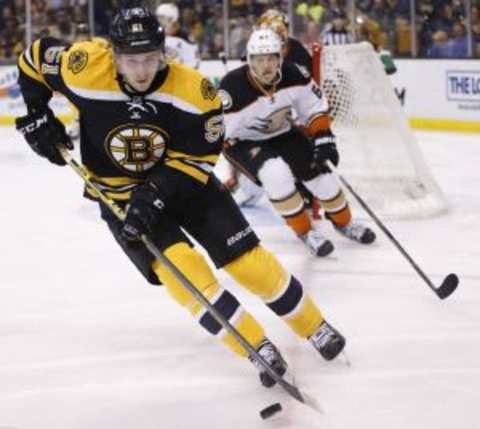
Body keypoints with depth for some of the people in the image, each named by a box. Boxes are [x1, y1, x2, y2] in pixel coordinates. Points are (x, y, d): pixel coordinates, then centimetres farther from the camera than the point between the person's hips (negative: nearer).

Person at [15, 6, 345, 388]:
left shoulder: (193, 91, -24)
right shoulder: (85, 69, -24)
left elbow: (197, 157, -16)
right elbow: (33, 58, -5)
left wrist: (155, 194, -26)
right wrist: (36, 114, -9)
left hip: (184, 182, 1)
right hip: (121, 196, 0)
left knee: (248, 260, -3)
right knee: (182, 269, -20)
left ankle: (314, 327, 19)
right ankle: (258, 348, -6)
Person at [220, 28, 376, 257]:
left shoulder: (293, 75, -20)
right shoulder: (233, 88, -33)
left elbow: (315, 109, -4)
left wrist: (323, 140, -11)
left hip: (282, 134, 4)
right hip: (244, 142, -4)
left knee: (319, 173, -4)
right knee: (276, 173, -30)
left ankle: (344, 222, 26)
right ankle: (305, 231, -10)